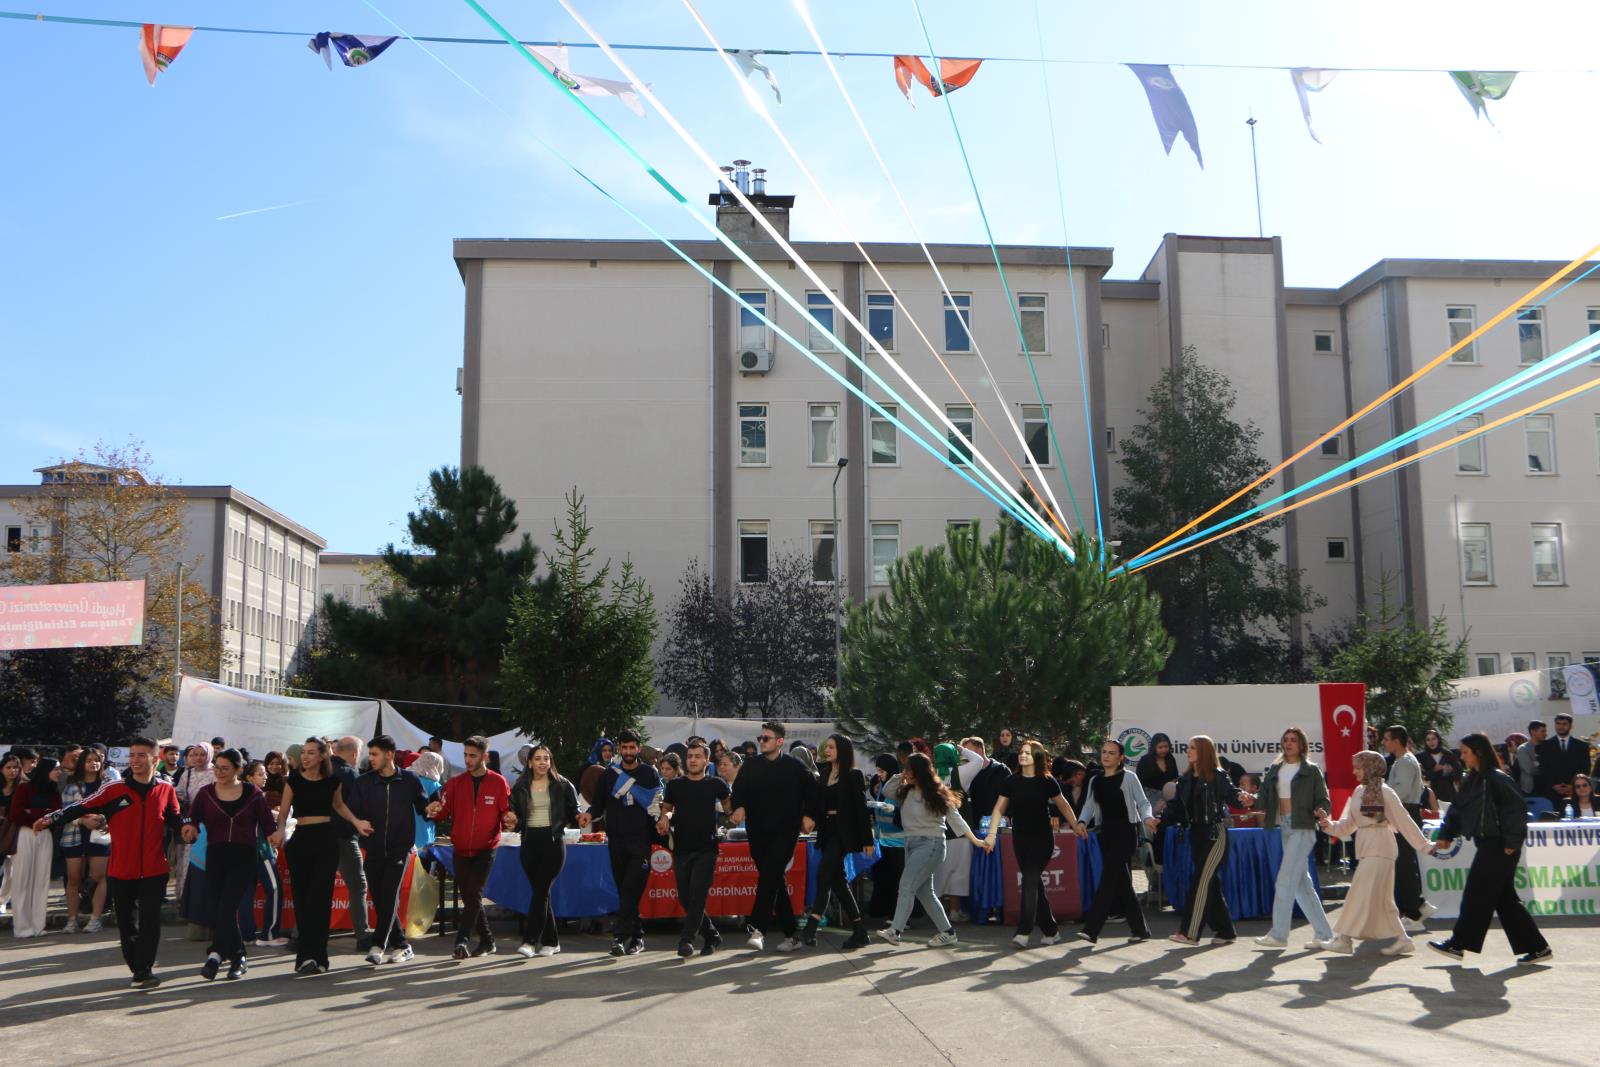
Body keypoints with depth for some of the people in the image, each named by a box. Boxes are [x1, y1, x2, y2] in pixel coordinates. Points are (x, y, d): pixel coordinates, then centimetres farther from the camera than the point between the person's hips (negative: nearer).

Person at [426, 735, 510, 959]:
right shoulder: (456, 783, 7)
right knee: (469, 897, 9)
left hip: (485, 850, -4)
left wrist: (509, 819, -22)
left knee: (474, 894, -14)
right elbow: (445, 809, -1)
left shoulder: (498, 783, -2)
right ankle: (487, 941, 22)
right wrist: (434, 811, -21)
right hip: (461, 850, 4)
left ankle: (461, 940, -16)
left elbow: (507, 811, -2)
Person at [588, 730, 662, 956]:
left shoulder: (649, 773, 6)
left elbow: (658, 803, 6)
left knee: (631, 891, -12)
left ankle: (620, 936, -14)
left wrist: (659, 820, -10)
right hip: (616, 840, 3)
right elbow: (599, 802, 12)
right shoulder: (609, 774, 12)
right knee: (624, 891, 5)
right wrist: (590, 814, -8)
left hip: (641, 840, -3)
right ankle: (637, 936, 13)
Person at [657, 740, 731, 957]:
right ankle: (711, 935, 20)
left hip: (706, 849, -3)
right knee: (685, 898, 5)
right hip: (681, 849, 3)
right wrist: (664, 818, -6)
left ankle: (687, 939, -15)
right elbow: (666, 809, 13)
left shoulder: (715, 784, 4)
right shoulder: (675, 785, 8)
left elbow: (729, 805, 20)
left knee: (698, 895, -14)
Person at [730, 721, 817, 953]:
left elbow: (812, 792, 10)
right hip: (758, 833, 4)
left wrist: (808, 815, -1)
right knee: (775, 881, 8)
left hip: (785, 832, -4)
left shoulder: (795, 767, 2)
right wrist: (739, 807, -13)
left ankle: (758, 929, -24)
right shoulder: (750, 766, 10)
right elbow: (738, 790, 6)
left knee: (769, 875, -20)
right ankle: (791, 933, 15)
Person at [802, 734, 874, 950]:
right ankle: (859, 930, 17)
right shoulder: (824, 773, 13)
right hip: (828, 831, 7)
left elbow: (861, 808, -8)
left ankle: (811, 928, -22)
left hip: (843, 832, -7)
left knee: (824, 874, -17)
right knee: (837, 880, 9)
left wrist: (867, 839, -10)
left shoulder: (853, 776, -5)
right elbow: (819, 804, 14)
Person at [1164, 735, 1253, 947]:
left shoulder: (1218, 776, -7)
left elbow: (1231, 793, -20)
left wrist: (1244, 798, -41)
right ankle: (1225, 931, 19)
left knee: (1201, 880, -10)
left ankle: (1189, 932, -10)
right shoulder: (1186, 779, 11)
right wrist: (1161, 819, -2)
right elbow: (1176, 805, 11)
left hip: (1215, 834, -7)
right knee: (1211, 883, 10)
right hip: (1196, 834, 7)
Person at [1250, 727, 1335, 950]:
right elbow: (1264, 799, 4)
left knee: (1285, 881, -9)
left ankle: (1278, 934, -4)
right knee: (1302, 884, 11)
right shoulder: (1274, 770, 12)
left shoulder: (1311, 771, -1)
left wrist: (1320, 812, -24)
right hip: (1284, 828, 6)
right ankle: (1323, 933, 20)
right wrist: (1252, 800, -16)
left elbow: (1323, 800, -3)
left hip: (1302, 829, -6)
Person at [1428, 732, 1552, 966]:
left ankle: (1458, 944, 6)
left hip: (1499, 846, -9)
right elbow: (1458, 809, 14)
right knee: (1504, 898, 11)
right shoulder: (1472, 780, 14)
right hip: (1487, 845, 9)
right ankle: (1537, 948, 15)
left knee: (1477, 894, -2)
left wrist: (1512, 842, -18)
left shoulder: (1497, 779, -14)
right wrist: (1446, 835, 6)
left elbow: (1517, 809, -17)